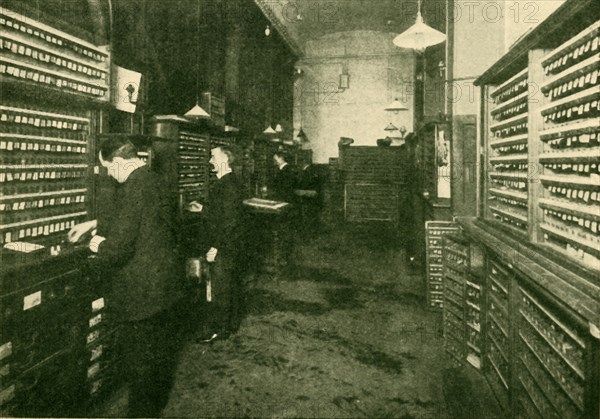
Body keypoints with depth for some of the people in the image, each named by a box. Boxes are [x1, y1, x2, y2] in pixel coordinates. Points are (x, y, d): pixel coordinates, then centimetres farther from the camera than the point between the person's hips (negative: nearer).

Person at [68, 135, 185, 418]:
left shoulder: (133, 189, -23)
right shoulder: (155, 180, 7)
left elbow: (119, 247, -25)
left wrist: (99, 246, -5)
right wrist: (94, 224, 23)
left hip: (143, 291, -9)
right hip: (168, 282, 9)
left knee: (137, 356, 9)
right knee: (162, 349, 23)